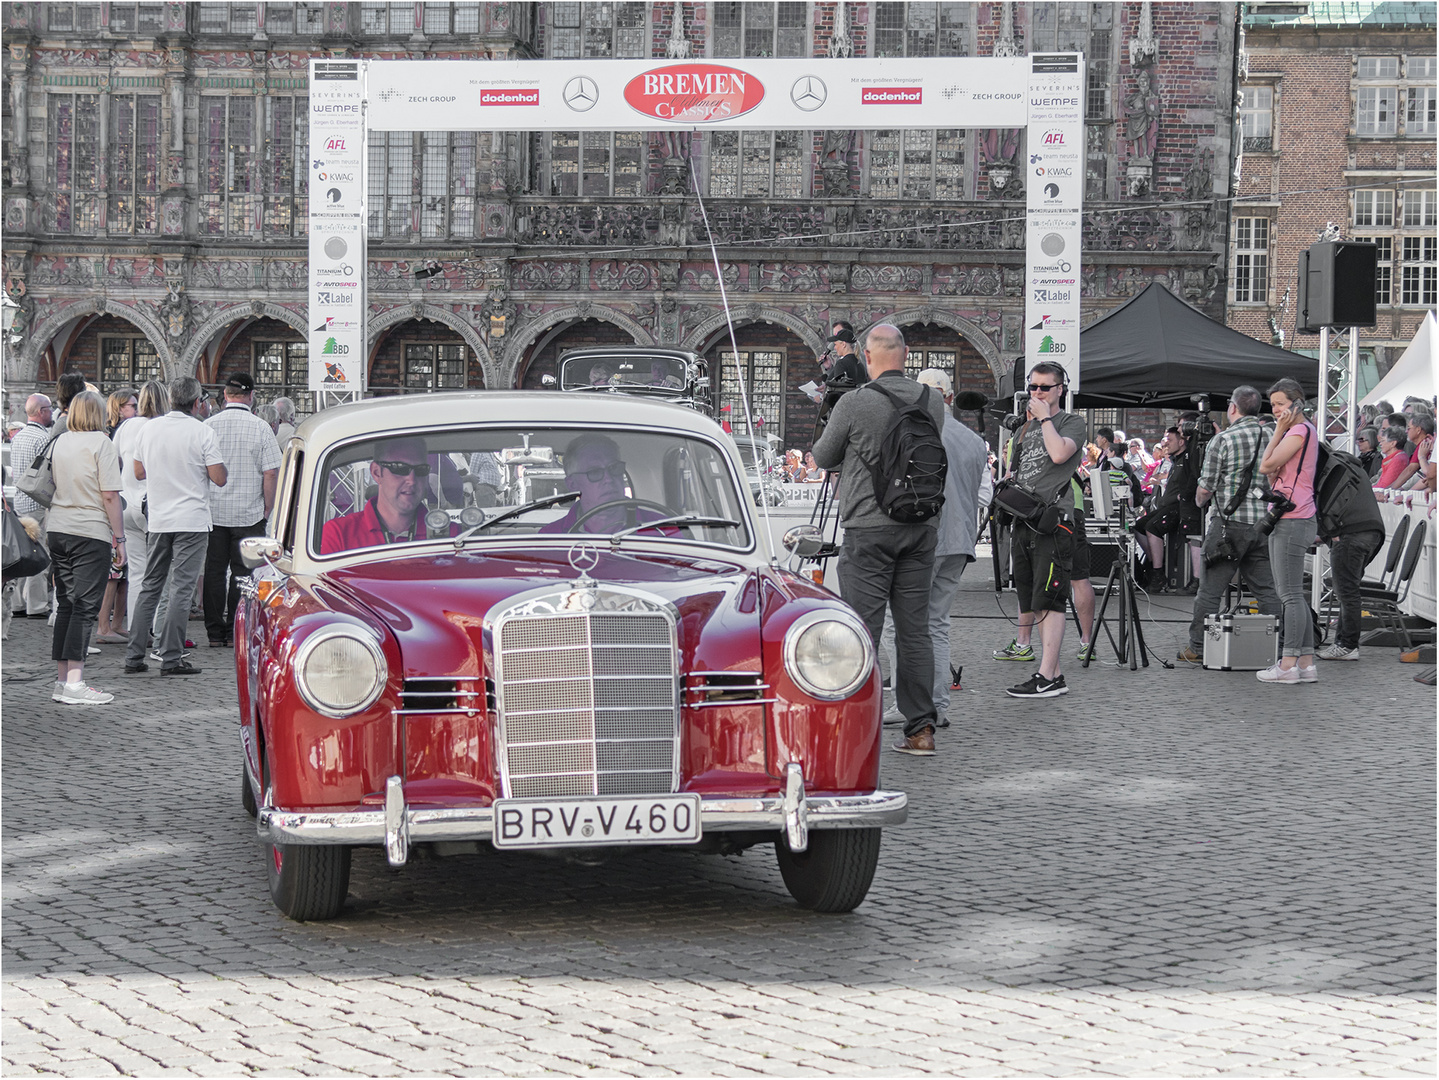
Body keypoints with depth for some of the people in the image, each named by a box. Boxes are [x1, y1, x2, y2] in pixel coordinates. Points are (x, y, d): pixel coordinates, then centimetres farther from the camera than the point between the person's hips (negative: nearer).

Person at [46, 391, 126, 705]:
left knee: (66, 605, 11)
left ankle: (62, 680, 11)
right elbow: (110, 496, -11)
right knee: (85, 606, -5)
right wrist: (119, 538, -6)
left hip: (58, 529, 6)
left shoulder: (60, 442, 11)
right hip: (91, 533, -6)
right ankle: (74, 683, -10)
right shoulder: (101, 443, -7)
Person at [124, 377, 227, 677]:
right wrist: (209, 466, 10)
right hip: (192, 520, -5)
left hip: (158, 519, 5)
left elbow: (139, 472, 14)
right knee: (181, 589, -3)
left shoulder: (149, 428, 4)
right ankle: (171, 658, -5)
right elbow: (219, 478, -10)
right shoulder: (202, 432, -10)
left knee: (149, 587, 12)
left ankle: (134, 656, 11)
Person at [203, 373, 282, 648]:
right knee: (241, 573, 3)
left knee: (213, 572, 7)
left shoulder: (208, 426, 0)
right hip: (249, 513, -2)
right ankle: (235, 633, 3)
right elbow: (270, 473, -8)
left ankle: (215, 633, 9)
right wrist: (267, 509, 2)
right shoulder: (260, 427, -6)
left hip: (213, 512, 2)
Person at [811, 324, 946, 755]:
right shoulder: (933, 401, 4)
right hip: (921, 525, 5)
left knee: (863, 627, -2)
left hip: (869, 528, -5)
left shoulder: (855, 403, -10)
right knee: (915, 629, 7)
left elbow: (823, 458, 3)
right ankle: (921, 729, 8)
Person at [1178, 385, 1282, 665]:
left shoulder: (1223, 440, -8)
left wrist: (1199, 501, 15)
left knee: (1210, 589, 1)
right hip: (1265, 523, 5)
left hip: (1232, 523, -5)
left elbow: (1205, 488, -5)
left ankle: (1197, 649, 4)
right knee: (1266, 589, 10)